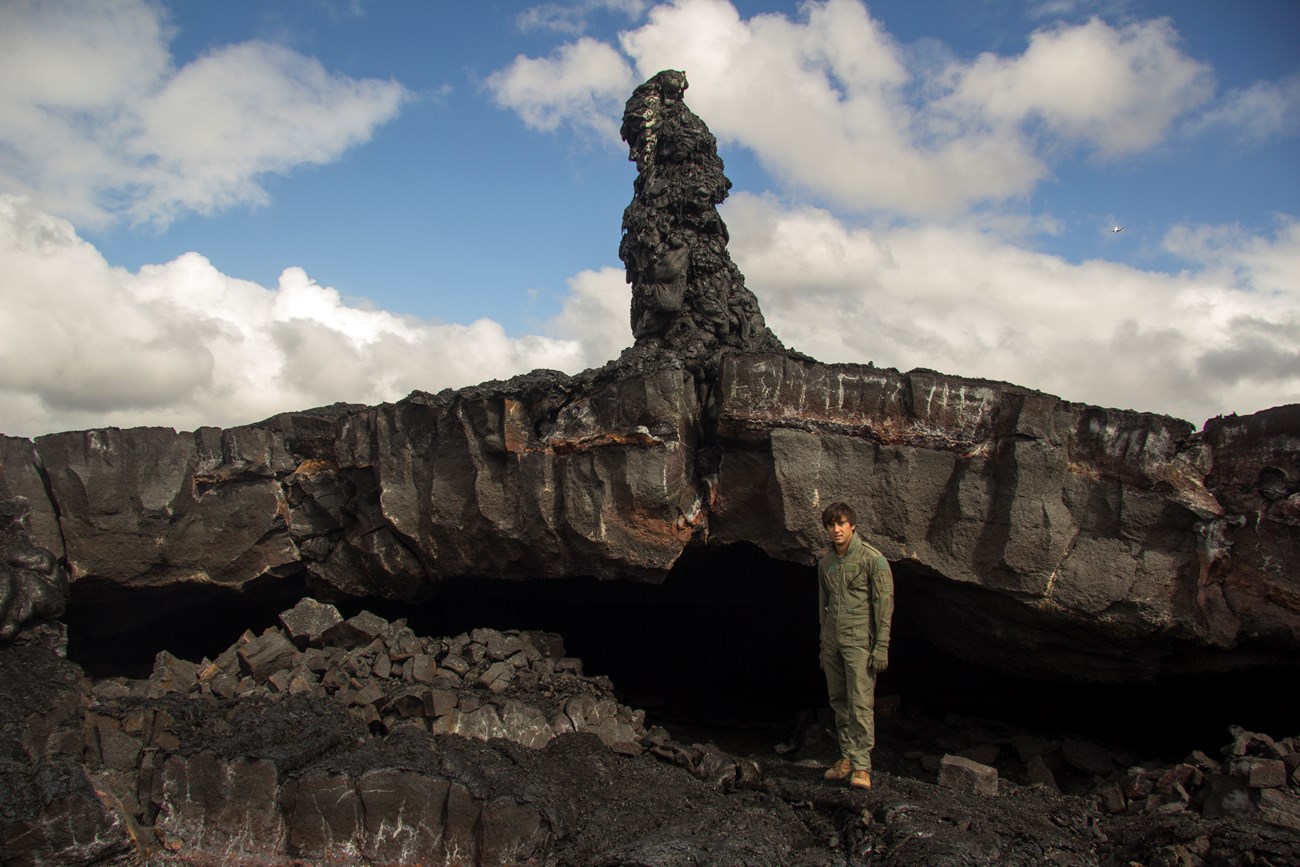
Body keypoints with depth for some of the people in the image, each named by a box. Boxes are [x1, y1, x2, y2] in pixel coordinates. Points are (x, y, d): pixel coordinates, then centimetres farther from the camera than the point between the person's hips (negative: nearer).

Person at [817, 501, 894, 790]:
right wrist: (824, 645, 18)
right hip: (832, 642, 6)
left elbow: (884, 603, -8)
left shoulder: (873, 559, -6)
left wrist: (881, 647, -13)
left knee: (861, 703, -9)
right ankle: (846, 758, 16)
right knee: (839, 702, 8)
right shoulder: (825, 564, 12)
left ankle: (861, 765, -4)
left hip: (860, 641, -6)